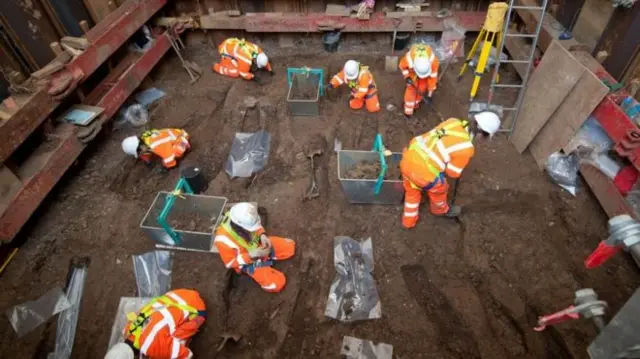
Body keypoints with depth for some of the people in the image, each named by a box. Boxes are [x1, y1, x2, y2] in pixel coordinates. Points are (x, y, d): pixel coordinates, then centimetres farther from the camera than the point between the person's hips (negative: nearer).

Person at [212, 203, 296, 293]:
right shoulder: (224, 239, -38)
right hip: (247, 261, -4)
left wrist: (263, 236, -23)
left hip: (258, 244, 5)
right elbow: (231, 263, -22)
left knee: (290, 247, 2)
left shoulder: (244, 220, -26)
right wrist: (253, 255, -32)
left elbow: (257, 226, -2)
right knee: (276, 284, -12)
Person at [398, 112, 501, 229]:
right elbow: (453, 173, -1)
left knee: (412, 191, 31)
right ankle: (440, 210, 58)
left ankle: (409, 220, 49)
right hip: (422, 172, -6)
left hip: (407, 159, 6)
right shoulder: (466, 147, -13)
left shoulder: (453, 121, 3)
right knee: (439, 188, 28)